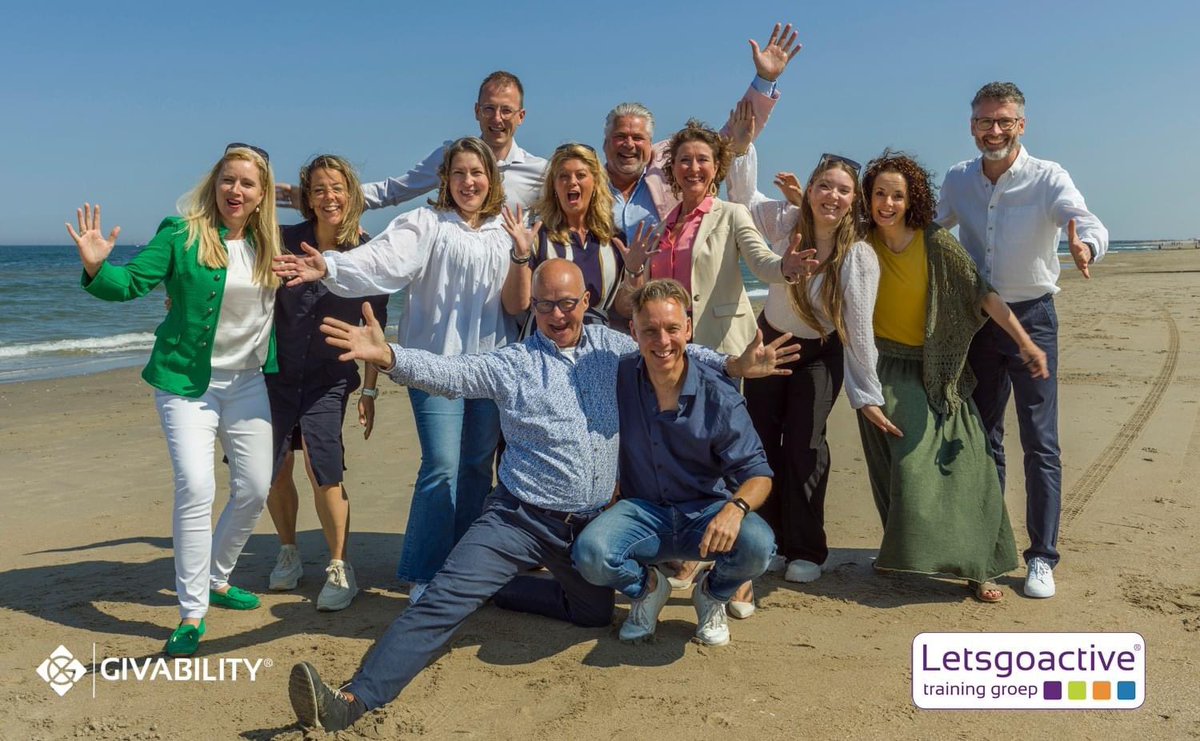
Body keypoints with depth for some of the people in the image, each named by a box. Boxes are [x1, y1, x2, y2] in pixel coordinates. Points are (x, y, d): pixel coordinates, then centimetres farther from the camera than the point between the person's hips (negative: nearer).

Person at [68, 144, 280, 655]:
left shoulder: (269, 245, 4)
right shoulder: (182, 235, -9)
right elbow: (131, 282, -13)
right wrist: (96, 268, -32)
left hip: (246, 381, 5)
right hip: (186, 381, -5)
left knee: (254, 488, 8)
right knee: (196, 487, -17)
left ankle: (217, 580, 31)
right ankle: (192, 612, -4)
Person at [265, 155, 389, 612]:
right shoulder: (286, 241, -5)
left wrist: (370, 391, 0)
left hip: (329, 380, -1)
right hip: (277, 372, 1)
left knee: (324, 472, -12)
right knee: (275, 472, 5)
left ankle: (340, 568, 7)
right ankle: (288, 553, 31)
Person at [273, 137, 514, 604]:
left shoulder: (504, 233, 11)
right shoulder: (426, 224, -1)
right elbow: (382, 259, -18)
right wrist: (329, 268, -36)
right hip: (437, 360, -4)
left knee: (478, 465, 9)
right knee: (441, 466, -8)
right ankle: (423, 575, 6)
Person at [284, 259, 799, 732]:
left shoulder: (613, 347, 6)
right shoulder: (514, 362, -5)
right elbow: (450, 373, -17)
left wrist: (735, 365, -11)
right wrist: (387, 356, -35)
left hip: (591, 522, 5)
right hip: (520, 518, -4)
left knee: (595, 613, 23)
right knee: (444, 599, -19)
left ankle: (488, 585, 38)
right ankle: (355, 700, -20)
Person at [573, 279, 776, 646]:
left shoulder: (720, 399, -12)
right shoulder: (620, 378, -6)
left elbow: (757, 473, -11)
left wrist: (736, 508, -33)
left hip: (706, 512, 0)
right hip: (642, 510, 1)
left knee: (757, 546, -32)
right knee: (590, 553, -31)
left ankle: (711, 594, 7)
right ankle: (648, 587, 7)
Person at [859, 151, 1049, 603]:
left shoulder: (935, 243, -11)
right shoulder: (861, 243, -5)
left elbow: (981, 294, -10)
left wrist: (1025, 342, -14)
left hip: (935, 370, 0)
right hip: (885, 370, 0)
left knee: (961, 462, -3)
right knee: (905, 466, -5)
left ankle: (975, 565, 6)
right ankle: (907, 556, 10)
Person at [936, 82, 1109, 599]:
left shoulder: (1047, 177, -11)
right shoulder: (957, 181, 3)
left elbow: (1088, 222, -27)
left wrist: (1085, 246, -50)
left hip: (1031, 317, -4)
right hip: (976, 319, 4)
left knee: (1040, 441, -4)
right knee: (981, 436, 13)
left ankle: (1042, 558, 5)